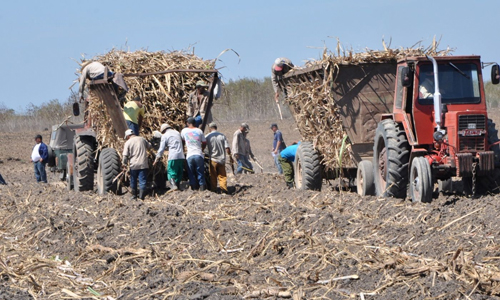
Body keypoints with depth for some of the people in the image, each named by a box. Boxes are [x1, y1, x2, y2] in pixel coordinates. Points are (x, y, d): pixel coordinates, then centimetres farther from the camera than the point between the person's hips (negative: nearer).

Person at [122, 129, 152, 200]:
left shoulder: (128, 142, -3)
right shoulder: (142, 139, 6)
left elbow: (125, 155, -6)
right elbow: (149, 146, 21)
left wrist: (124, 164, 7)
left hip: (134, 165, -1)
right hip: (143, 164, 1)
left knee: (133, 181, 16)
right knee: (142, 181, 0)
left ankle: (134, 195, 25)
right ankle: (141, 197, -6)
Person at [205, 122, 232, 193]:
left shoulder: (208, 136, -4)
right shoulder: (222, 136, 1)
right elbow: (227, 148, -3)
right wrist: (230, 156, 8)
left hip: (213, 160, -1)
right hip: (222, 159, 1)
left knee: (213, 176, 7)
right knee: (222, 176, 5)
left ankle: (213, 189, 6)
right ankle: (223, 187, -11)